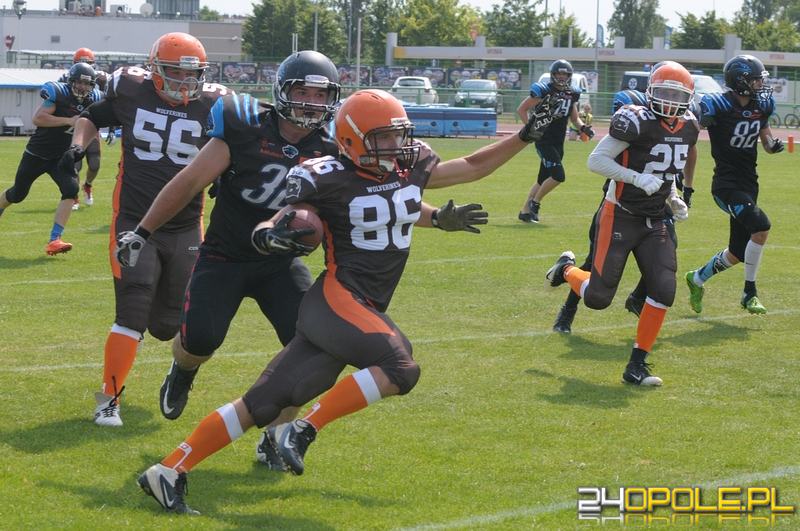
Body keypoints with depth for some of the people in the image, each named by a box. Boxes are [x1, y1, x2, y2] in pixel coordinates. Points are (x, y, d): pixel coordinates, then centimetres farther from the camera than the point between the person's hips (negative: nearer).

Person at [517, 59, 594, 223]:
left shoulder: (571, 94, 8)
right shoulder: (543, 91, -11)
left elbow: (574, 118, 19)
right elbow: (521, 109, -5)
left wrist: (583, 128, -1)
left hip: (558, 143, 7)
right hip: (544, 140, -7)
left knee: (543, 180, 12)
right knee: (558, 175, -18)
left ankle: (525, 211, 22)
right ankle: (535, 202, -1)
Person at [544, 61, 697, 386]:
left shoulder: (688, 128, 5)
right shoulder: (637, 122, -19)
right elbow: (595, 161, -18)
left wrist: (673, 199, 6)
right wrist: (638, 179, -25)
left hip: (655, 223, 6)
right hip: (620, 218, -6)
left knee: (663, 291, -10)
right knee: (598, 297, -5)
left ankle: (637, 365, 3)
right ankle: (567, 269, 30)